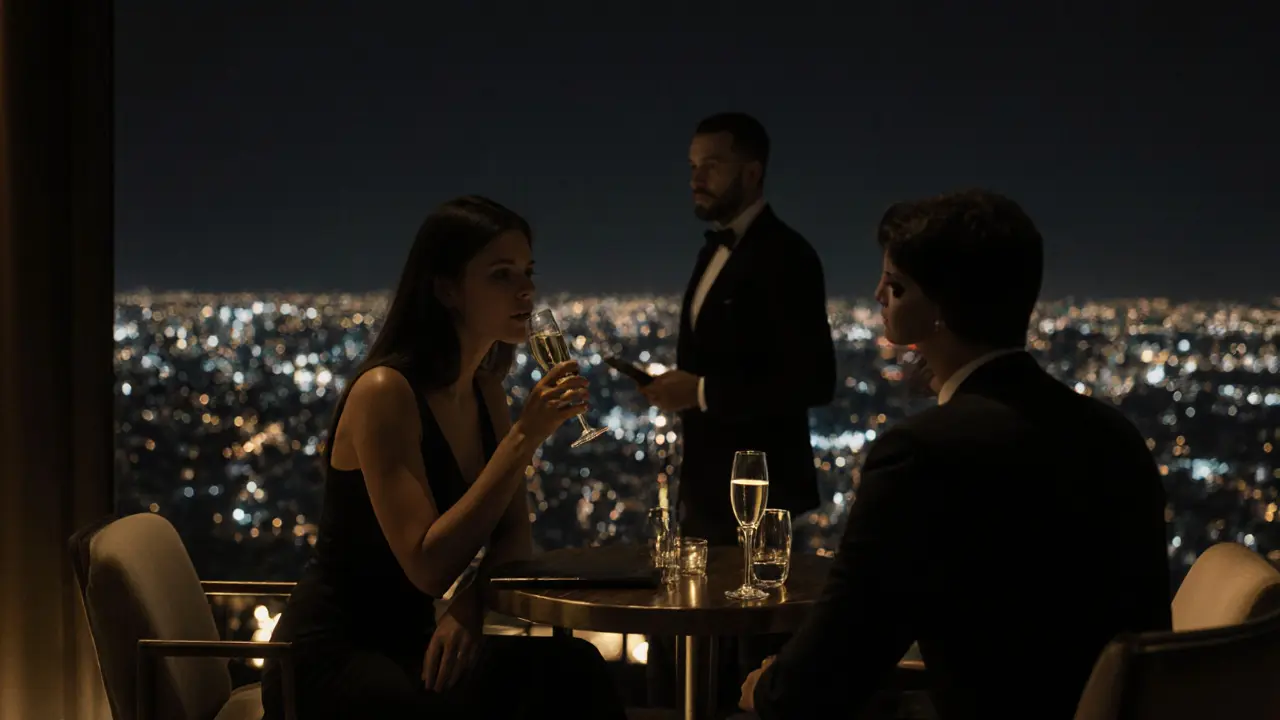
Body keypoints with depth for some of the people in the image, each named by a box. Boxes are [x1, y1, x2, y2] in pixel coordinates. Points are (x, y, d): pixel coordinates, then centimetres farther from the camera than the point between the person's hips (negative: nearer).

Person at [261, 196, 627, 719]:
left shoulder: (484, 392, 8)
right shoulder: (385, 392, -17)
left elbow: (512, 539, 5)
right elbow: (429, 567, -24)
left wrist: (470, 605, -18)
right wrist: (525, 436, -26)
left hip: (408, 648, 7)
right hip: (331, 661, -7)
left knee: (571, 670, -18)